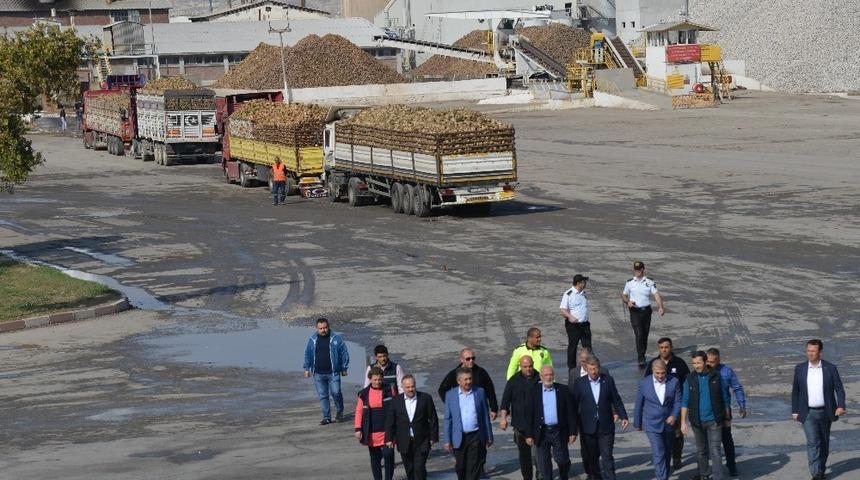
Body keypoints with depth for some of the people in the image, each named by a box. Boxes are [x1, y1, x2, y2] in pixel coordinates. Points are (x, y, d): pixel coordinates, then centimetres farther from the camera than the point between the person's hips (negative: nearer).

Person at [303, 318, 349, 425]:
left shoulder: (336, 339, -2)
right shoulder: (312, 340, 7)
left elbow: (344, 353, 3)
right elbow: (307, 354, 16)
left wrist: (344, 368, 2)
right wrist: (307, 368, 11)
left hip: (333, 373, -3)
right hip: (318, 374, 3)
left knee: (336, 393, -5)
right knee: (322, 396, 5)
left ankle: (340, 412, 19)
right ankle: (326, 417, 12)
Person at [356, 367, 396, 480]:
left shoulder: (389, 391, 1)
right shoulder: (364, 394, 2)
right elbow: (359, 411, 4)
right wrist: (358, 429, -2)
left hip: (386, 430, -1)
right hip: (371, 432, 1)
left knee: (388, 454, -11)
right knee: (375, 457, 9)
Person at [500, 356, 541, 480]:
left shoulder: (540, 379, 0)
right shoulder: (513, 381, 1)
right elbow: (505, 400, 1)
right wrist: (503, 417, -9)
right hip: (520, 424, 2)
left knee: (536, 451, -12)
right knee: (524, 452, 10)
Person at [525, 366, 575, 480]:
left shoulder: (563, 390, 0)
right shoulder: (534, 391, 0)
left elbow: (570, 412, 1)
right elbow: (529, 414, 1)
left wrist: (572, 432, -3)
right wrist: (529, 434, -3)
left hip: (559, 431, 0)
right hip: (542, 432, 0)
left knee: (562, 459, 5)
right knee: (544, 463, 4)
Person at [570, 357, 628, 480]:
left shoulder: (608, 380, 1)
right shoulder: (579, 383, -1)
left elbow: (616, 400, 8)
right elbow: (574, 405, 2)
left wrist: (623, 417, 1)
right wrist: (574, 427, 2)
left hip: (606, 427, 0)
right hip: (588, 427, 1)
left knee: (607, 456, -4)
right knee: (591, 456, 12)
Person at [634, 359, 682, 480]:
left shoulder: (674, 382, -5)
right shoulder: (644, 383, -7)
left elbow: (678, 401, 0)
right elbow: (638, 405, 2)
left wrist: (674, 416, -17)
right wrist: (637, 423, 9)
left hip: (669, 423, 3)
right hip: (652, 424, -3)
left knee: (667, 453, 16)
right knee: (659, 454, -12)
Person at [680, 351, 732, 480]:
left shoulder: (716, 377, -3)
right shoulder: (690, 380, -1)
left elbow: (725, 398, 4)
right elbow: (685, 402, 0)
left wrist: (727, 417, 7)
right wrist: (683, 422, -6)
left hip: (714, 420, -2)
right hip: (697, 421, 2)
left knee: (715, 450, -8)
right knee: (701, 450, 13)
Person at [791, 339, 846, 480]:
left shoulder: (830, 368, -4)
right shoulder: (800, 368, 0)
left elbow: (839, 388, -6)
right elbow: (795, 391, 6)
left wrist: (841, 406, -21)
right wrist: (795, 411, 4)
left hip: (825, 412, 1)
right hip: (808, 414, -1)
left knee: (824, 443, 13)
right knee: (812, 443, -11)